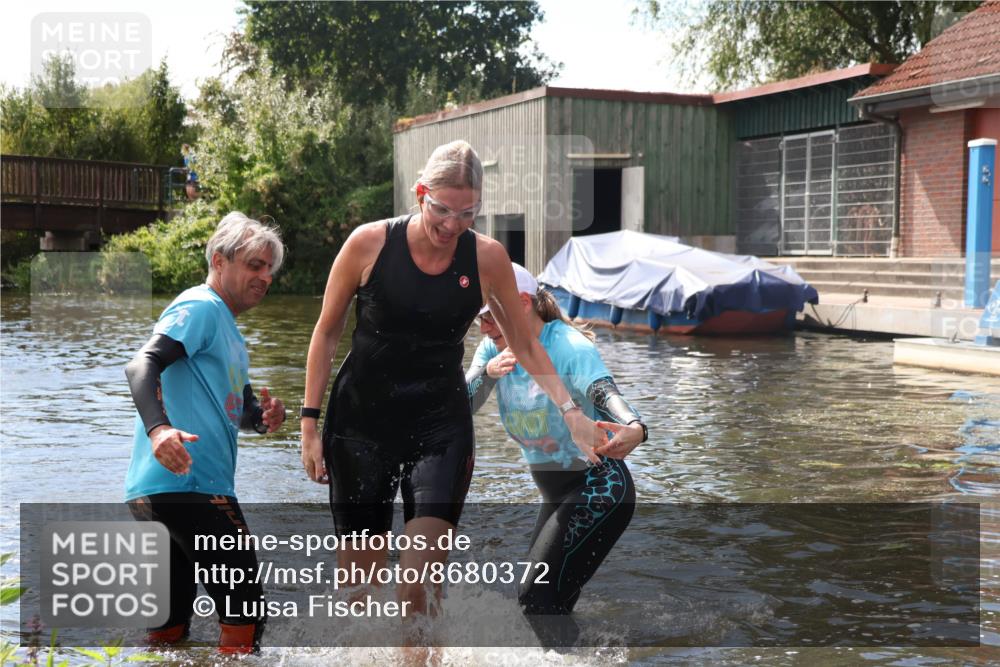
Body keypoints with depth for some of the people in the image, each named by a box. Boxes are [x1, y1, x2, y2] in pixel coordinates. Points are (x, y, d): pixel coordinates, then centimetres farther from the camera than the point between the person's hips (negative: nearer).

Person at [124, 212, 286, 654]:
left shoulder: (228, 332, 24)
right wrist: (157, 428, -39)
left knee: (170, 628, 13)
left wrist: (264, 416, 7)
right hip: (186, 483, -10)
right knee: (245, 615, -5)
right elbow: (142, 365, -21)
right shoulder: (202, 308, -6)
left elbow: (239, 409, 31)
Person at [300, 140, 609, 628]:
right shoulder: (369, 244, -10)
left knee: (418, 592, -10)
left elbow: (525, 345, 6)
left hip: (440, 425, 0)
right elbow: (326, 333, 0)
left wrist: (570, 412, -3)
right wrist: (310, 423, -1)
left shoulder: (487, 258, -7)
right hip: (360, 420, 0)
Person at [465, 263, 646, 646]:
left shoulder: (568, 346, -22)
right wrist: (487, 373, -25)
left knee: (536, 597, -18)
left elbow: (604, 392, -39)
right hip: (557, 495, 8)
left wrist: (633, 429, -61)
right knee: (547, 601, 17)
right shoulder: (494, 349, -2)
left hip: (600, 489, -8)